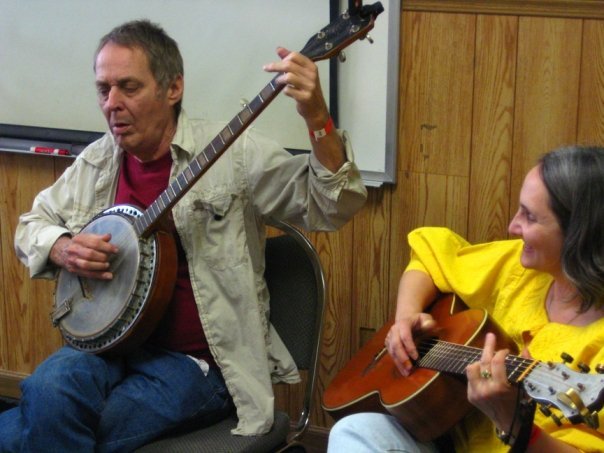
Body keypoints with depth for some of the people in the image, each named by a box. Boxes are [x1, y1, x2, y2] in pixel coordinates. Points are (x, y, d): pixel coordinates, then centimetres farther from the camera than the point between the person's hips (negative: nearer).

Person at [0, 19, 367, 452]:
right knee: (51, 388, -31)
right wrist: (62, 249, -2)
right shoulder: (96, 161, 9)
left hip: (196, 360, -4)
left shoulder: (231, 153, -7)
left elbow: (334, 208, -13)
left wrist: (319, 120, -30)